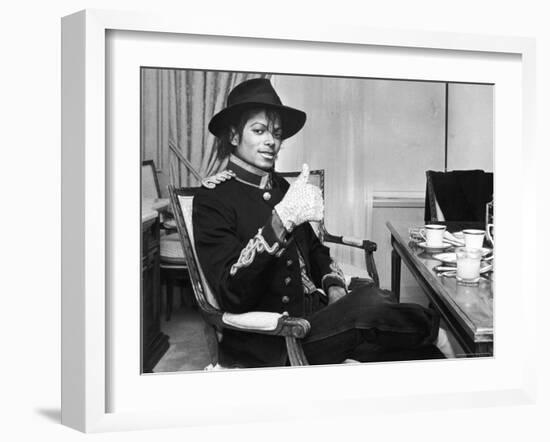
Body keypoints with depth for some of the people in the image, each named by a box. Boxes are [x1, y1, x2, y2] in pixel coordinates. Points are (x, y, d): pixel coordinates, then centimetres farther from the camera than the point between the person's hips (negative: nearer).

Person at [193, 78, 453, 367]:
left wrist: (334, 286, 3)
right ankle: (430, 327, 3)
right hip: (269, 348, -6)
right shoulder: (213, 199, -8)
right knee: (371, 304, -25)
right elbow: (232, 295, -19)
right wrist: (281, 219, -31)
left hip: (314, 311, 7)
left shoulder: (282, 188, 14)